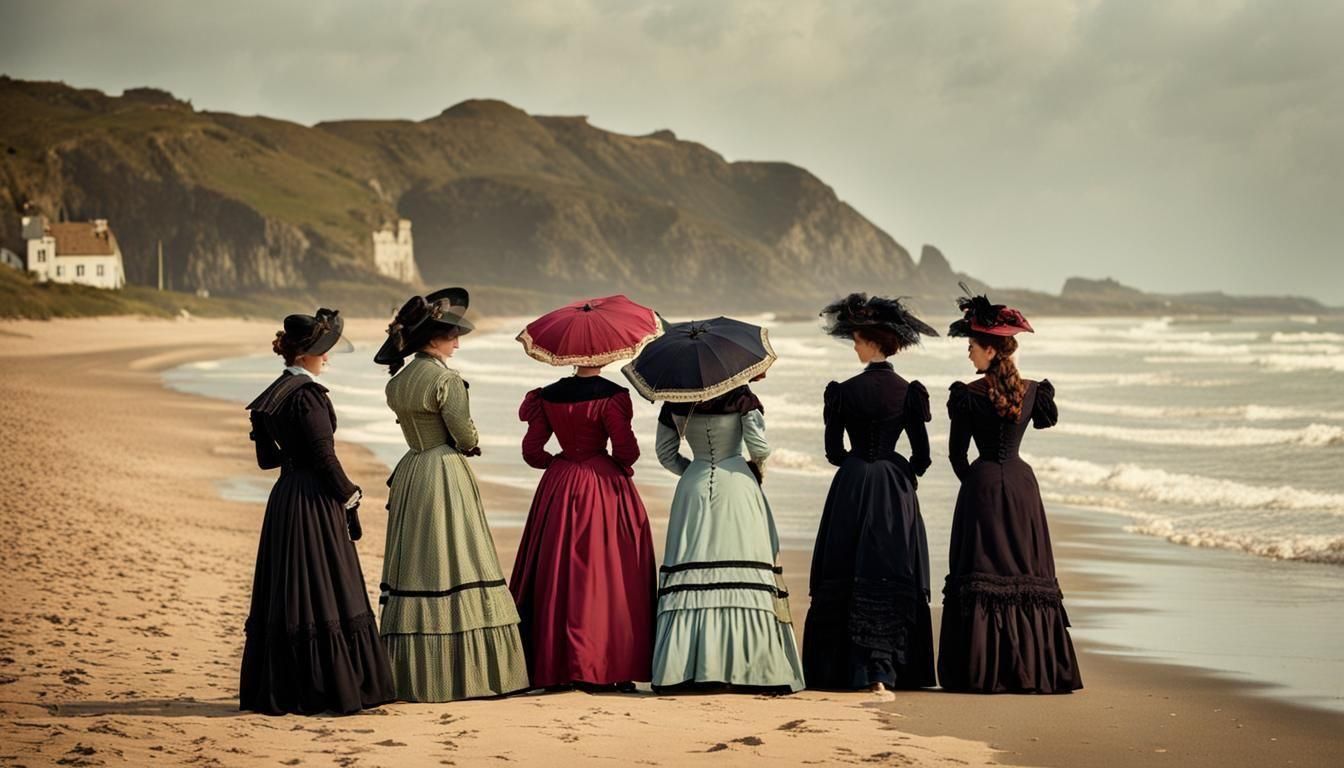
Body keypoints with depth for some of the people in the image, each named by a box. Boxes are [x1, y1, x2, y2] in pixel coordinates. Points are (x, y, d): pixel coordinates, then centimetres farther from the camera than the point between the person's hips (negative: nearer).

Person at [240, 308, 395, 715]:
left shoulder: (273, 394, 12)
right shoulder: (307, 394, -15)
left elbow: (267, 455, 16)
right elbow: (323, 455, -17)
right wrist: (349, 497, -9)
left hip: (284, 498, 9)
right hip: (314, 501, -9)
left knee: (285, 592, 11)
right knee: (325, 592, -4)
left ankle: (278, 689, 14)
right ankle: (332, 687, -1)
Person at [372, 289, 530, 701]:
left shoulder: (398, 382, 9)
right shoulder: (446, 380, -14)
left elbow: (416, 429, 12)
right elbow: (466, 437, -13)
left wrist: (462, 443, 7)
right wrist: (471, 443, 8)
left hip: (409, 473, 8)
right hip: (446, 476, -8)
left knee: (415, 573, 9)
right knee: (454, 571, -4)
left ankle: (412, 675, 10)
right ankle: (462, 671, -3)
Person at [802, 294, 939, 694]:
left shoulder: (844, 391, -7)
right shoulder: (909, 392, -3)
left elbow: (834, 451, -1)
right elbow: (922, 456, -1)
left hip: (852, 487, -1)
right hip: (896, 493, 1)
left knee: (845, 577, 7)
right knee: (894, 578, 5)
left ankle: (839, 668, 9)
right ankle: (881, 670, -3)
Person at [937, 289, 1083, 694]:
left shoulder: (968, 394, -10)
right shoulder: (1033, 390, -1)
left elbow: (957, 454, -5)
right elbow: (1048, 419, 22)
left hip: (982, 483, -3)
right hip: (1021, 480, 3)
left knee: (981, 575, 1)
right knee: (1026, 572, 9)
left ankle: (983, 671, -1)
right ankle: (1033, 669, 9)